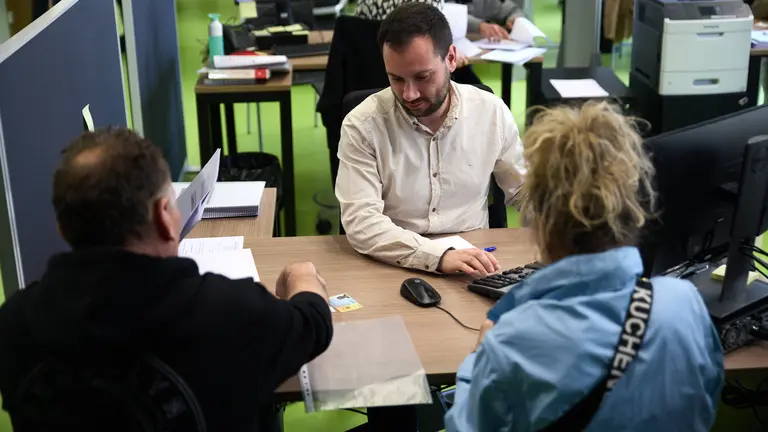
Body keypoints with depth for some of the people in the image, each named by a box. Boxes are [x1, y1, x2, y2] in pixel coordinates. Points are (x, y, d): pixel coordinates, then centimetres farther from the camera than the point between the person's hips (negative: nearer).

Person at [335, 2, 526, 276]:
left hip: (471, 263, 1)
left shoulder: (491, 112, -3)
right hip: (393, 267, -1)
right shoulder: (362, 126, -12)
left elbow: (528, 192, 9)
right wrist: (439, 256, -33)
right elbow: (360, 222, -21)